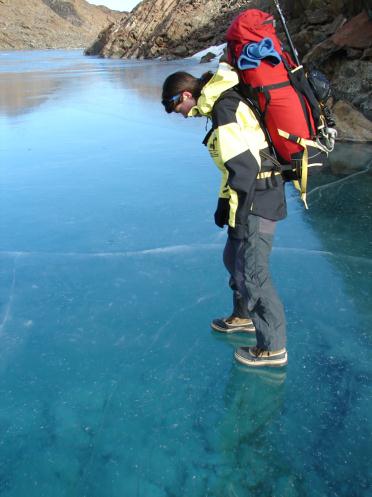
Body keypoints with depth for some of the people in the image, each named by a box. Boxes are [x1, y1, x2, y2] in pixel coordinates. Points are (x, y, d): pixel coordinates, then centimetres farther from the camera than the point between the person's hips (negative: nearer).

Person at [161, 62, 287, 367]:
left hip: (256, 203, -10)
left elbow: (244, 166, -24)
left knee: (252, 274, -2)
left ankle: (273, 348, 10)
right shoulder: (226, 104, 14)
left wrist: (236, 212, -15)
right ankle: (244, 316, 44)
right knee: (235, 259, 24)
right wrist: (224, 202, 15)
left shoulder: (224, 109, -17)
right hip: (251, 199, 10)